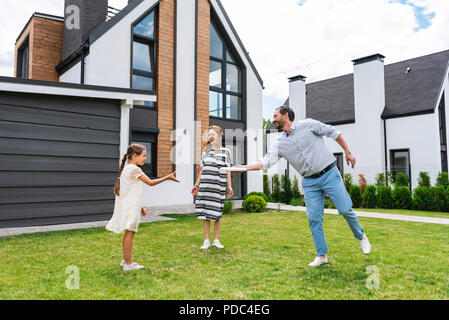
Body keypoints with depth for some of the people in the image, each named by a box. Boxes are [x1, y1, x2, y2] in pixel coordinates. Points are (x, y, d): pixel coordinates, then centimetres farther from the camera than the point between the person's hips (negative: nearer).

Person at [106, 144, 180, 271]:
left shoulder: (127, 168, 15)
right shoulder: (134, 169, -15)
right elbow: (150, 182, -14)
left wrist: (140, 207, 21)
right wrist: (167, 177, -8)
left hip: (129, 206, 10)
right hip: (130, 207, -10)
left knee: (129, 233, 15)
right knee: (130, 232, -4)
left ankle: (125, 259, 25)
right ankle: (128, 263, 3)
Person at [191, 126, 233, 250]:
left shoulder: (225, 151, 6)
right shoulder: (205, 151, 13)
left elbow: (228, 170, 4)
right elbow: (201, 169, 16)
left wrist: (229, 186, -2)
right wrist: (197, 185, 15)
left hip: (219, 185, -2)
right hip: (205, 185, 2)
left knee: (217, 213, 3)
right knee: (205, 213, 2)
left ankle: (216, 240, 16)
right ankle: (206, 241, 12)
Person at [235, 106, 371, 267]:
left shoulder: (307, 124, -5)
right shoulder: (280, 144, 5)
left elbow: (334, 133, 2)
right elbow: (266, 161, -3)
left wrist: (348, 152, 0)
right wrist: (244, 167, -15)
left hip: (329, 174, -3)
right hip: (310, 182, 3)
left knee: (345, 210, -3)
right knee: (314, 219, -1)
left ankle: (361, 236, 26)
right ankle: (321, 255, 12)